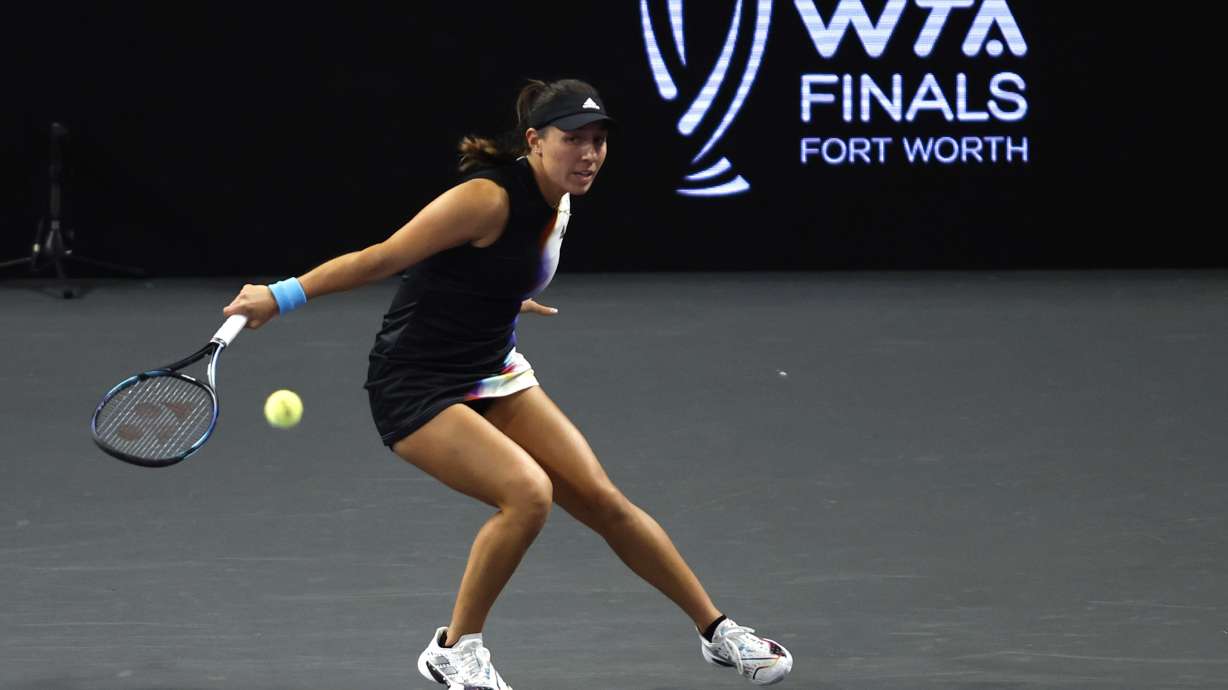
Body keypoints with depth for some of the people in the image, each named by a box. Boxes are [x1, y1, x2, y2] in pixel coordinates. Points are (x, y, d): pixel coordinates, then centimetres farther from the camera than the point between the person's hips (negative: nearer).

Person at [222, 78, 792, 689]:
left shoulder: (556, 203, 2)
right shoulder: (488, 198, -25)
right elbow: (382, 258, -21)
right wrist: (283, 296, -20)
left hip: (492, 375, 8)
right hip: (414, 388, -8)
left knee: (603, 501, 2)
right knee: (528, 491, -27)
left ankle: (716, 632, 16)